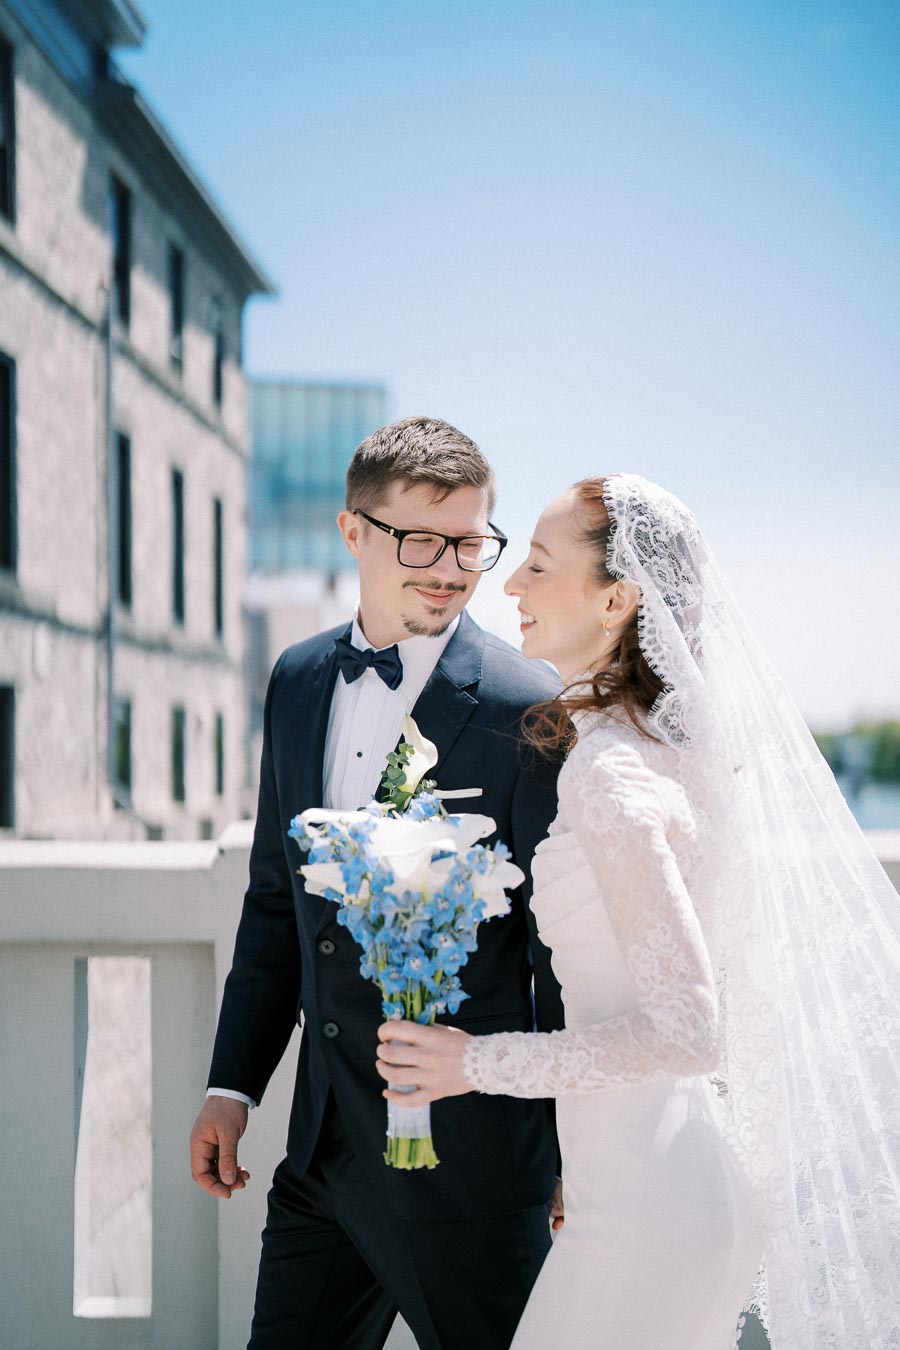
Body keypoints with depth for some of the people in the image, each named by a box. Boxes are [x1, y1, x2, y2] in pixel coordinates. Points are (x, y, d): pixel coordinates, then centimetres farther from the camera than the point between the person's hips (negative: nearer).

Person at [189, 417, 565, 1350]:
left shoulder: (528, 712, -14)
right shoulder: (298, 681, 6)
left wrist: (570, 1158, -7)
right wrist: (233, 1083, 14)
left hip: (468, 1158, -6)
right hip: (322, 1148, 6)